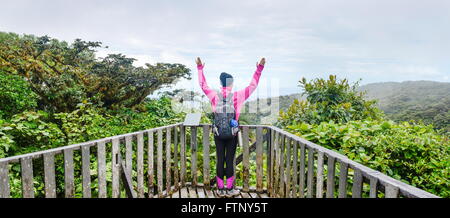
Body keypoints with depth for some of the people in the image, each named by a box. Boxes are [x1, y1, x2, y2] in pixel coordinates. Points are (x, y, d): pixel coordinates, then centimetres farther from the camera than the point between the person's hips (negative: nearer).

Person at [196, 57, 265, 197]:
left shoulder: (214, 95, -2)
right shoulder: (236, 96, -7)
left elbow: (203, 85, 13)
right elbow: (252, 86, -1)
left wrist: (200, 68, 20)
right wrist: (259, 69, 2)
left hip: (218, 134, 2)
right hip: (232, 134, -2)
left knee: (220, 160, 8)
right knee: (229, 161, 6)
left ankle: (220, 189, 19)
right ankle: (229, 189, 17)